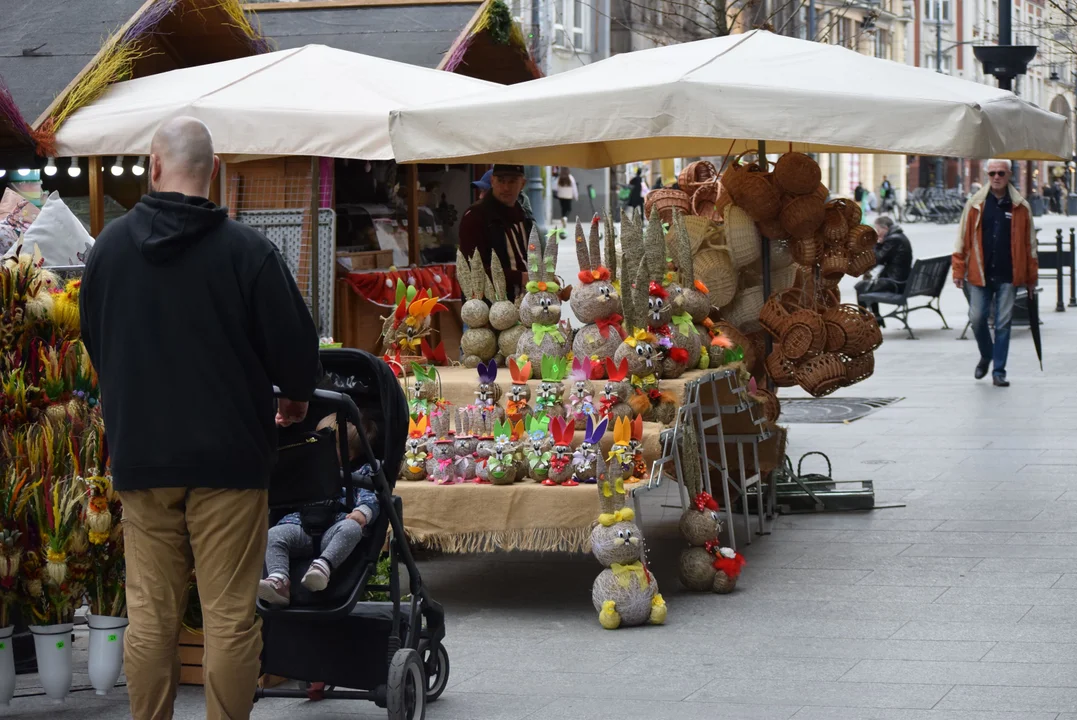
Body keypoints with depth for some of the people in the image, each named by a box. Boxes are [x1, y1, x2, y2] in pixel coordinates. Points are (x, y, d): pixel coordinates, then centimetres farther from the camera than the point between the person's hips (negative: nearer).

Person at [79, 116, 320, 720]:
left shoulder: (111, 245, 2)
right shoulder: (246, 250, -12)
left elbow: (94, 342, 16)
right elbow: (296, 344, -7)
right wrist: (296, 396, 15)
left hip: (140, 456, 4)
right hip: (229, 455, -4)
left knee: (150, 613, 9)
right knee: (231, 617, 1)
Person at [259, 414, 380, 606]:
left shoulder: (359, 474, 22)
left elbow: (369, 497, 7)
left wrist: (362, 512, -15)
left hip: (335, 525, -3)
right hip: (300, 524, 3)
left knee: (351, 528, -37)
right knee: (274, 534, -26)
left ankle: (323, 566, -57)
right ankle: (278, 580, -47)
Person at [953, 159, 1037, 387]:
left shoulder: (1021, 207, 3)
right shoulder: (975, 205, 3)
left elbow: (1029, 244, 7)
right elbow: (963, 239, 4)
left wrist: (1031, 277, 6)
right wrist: (959, 270, -1)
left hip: (1008, 275, 0)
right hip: (980, 274, 0)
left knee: (1003, 323, 2)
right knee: (977, 318, -1)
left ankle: (999, 371, 9)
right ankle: (986, 355, 26)